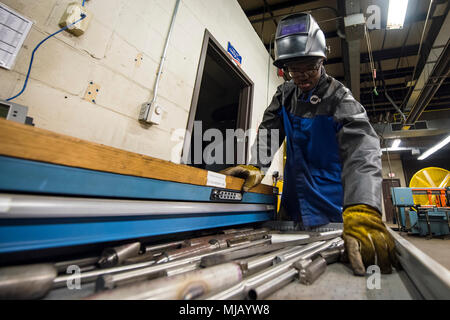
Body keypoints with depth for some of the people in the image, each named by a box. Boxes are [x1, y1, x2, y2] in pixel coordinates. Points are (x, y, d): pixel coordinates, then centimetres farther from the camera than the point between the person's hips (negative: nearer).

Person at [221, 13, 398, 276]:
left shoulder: (340, 98, -15)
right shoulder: (285, 94, 1)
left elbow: (361, 148, -30)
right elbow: (269, 131, -8)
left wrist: (362, 210, -46)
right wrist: (256, 167, -28)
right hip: (294, 204, 5)